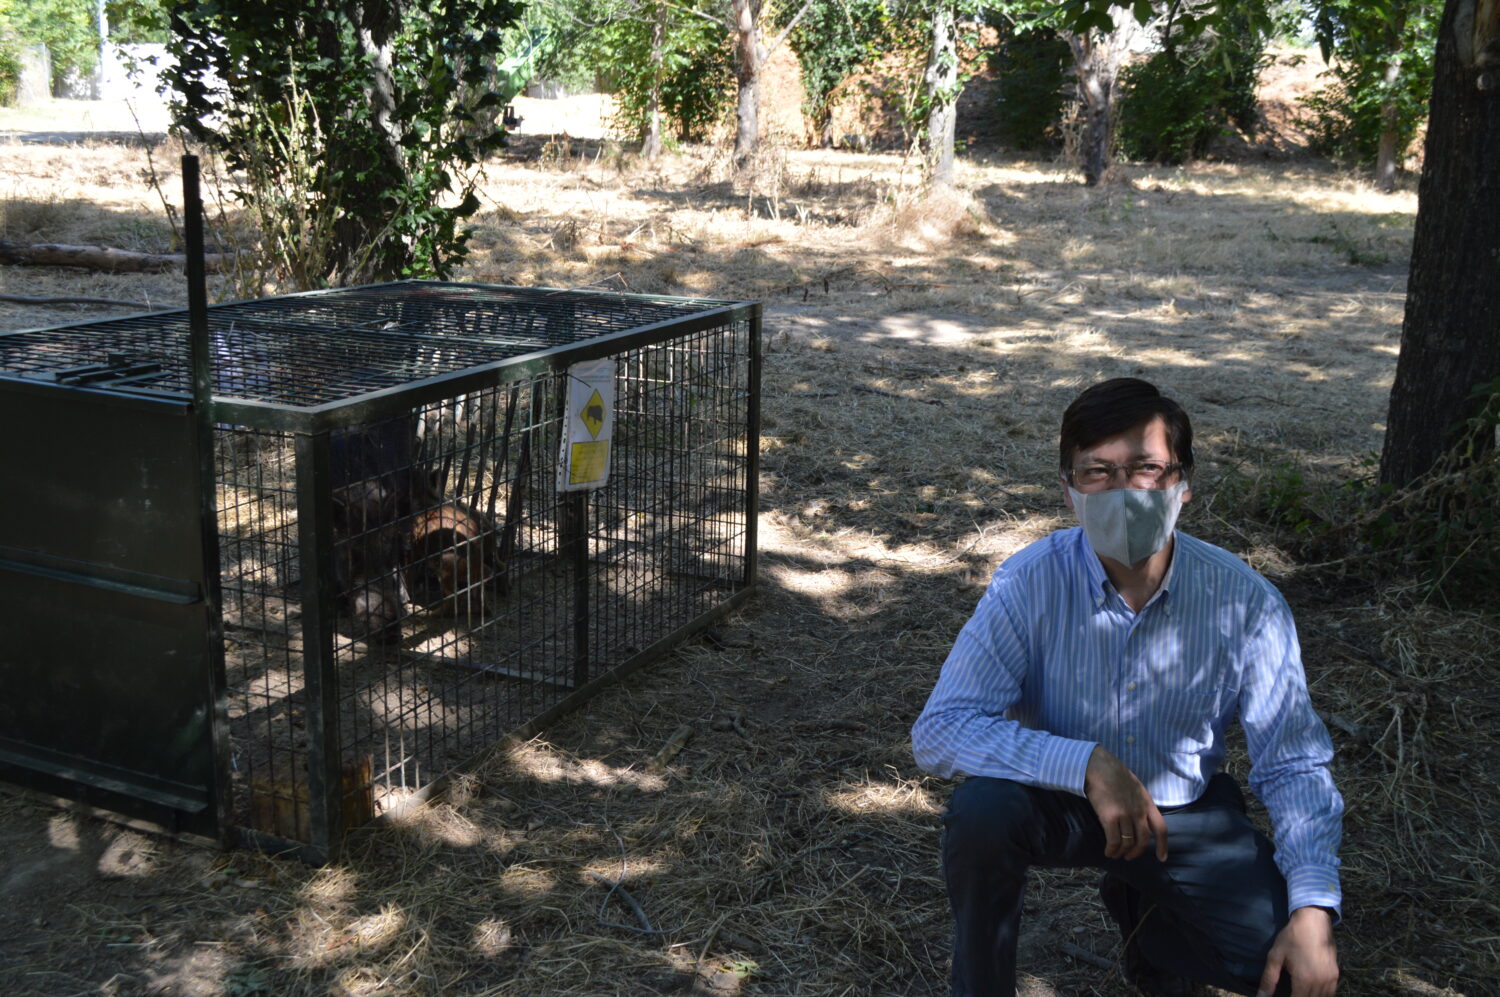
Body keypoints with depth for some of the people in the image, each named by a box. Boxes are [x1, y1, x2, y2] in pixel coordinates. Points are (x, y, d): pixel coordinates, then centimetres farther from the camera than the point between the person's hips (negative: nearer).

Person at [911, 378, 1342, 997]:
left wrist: (1314, 910, -23)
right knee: (981, 812, -33)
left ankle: (1138, 908, 16)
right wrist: (1088, 765, -37)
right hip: (1063, 798, -2)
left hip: (1186, 809, 2)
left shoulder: (1245, 603, -17)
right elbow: (938, 732, -27)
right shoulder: (1031, 583, -21)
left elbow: (1295, 765, -10)